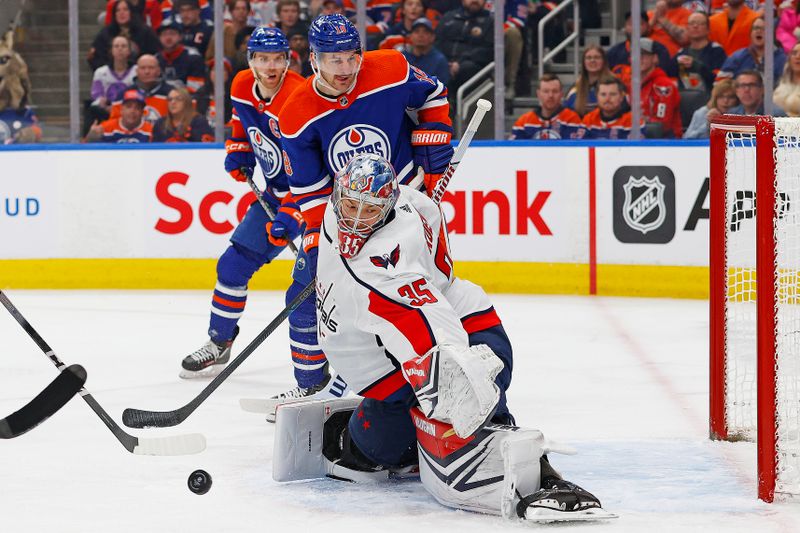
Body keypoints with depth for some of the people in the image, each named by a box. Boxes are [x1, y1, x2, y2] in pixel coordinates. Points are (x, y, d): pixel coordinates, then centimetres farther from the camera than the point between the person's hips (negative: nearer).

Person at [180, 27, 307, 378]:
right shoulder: (242, 87, -4)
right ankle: (219, 343, 28)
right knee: (233, 265, 11)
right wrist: (238, 152, 6)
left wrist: (289, 216, -34)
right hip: (275, 191, 8)